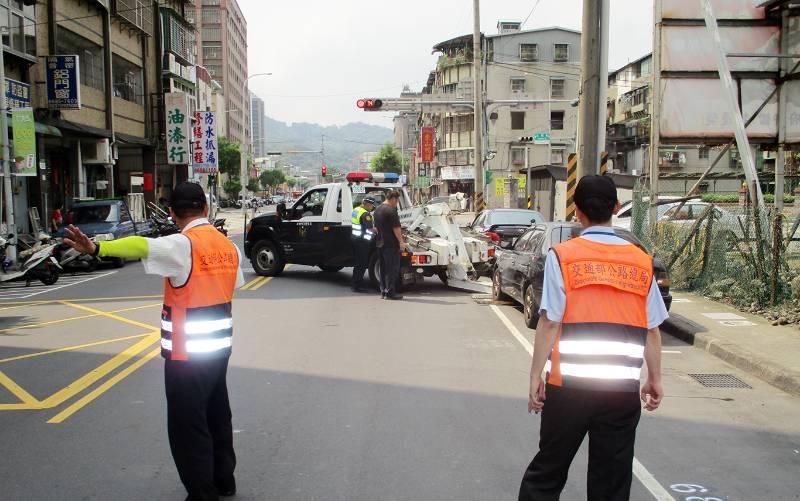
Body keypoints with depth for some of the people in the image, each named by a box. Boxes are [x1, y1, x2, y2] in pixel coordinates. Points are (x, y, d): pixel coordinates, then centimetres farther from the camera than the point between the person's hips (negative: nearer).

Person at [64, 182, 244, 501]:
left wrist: (97, 248, -49)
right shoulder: (227, 245, 5)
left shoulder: (183, 245, -17)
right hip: (219, 347, 8)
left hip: (188, 353, -8)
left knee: (187, 427, 4)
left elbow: (142, 246, -35)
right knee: (217, 416, 22)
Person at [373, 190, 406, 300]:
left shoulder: (378, 210, 13)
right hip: (391, 244, -9)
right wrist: (401, 241, -13)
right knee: (392, 268, -3)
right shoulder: (391, 210, -15)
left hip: (380, 244, 9)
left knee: (383, 268, 13)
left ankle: (383, 291, 15)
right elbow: (396, 228, -17)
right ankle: (390, 292, -3)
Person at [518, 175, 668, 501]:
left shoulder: (562, 255, -3)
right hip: (624, 389, 2)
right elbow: (652, 330, 7)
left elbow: (549, 323, -8)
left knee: (546, 474, 12)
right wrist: (655, 380, 17)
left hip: (570, 385, -2)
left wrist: (535, 377, -3)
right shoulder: (641, 261, 6)